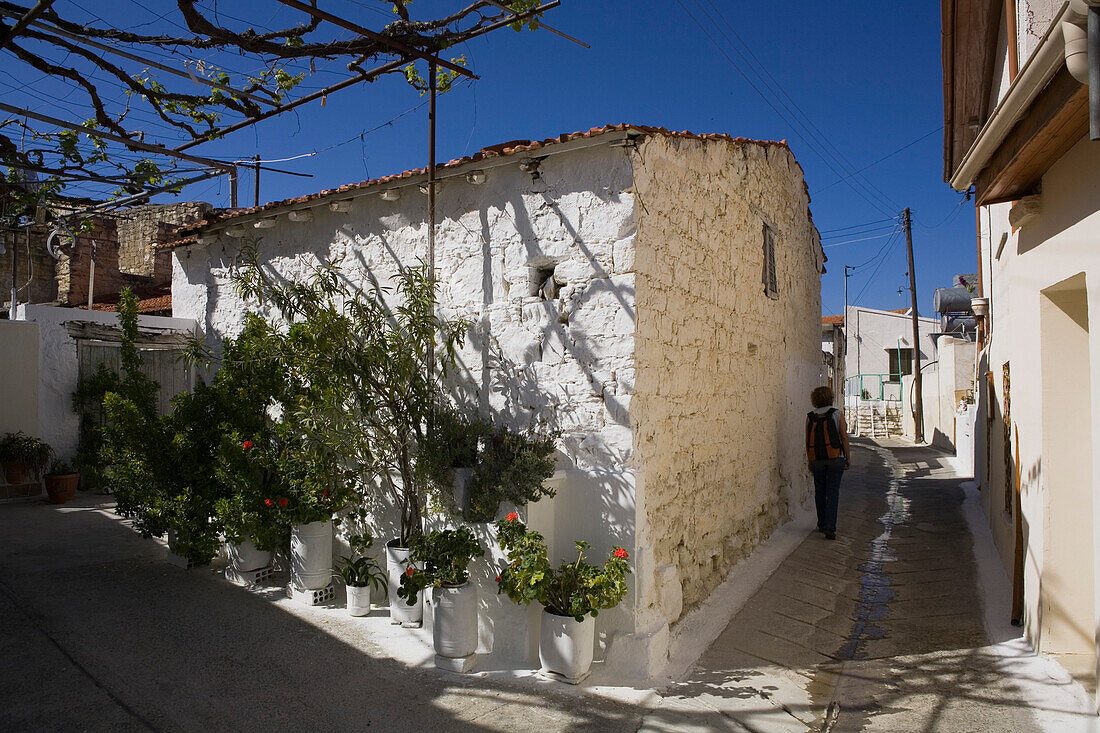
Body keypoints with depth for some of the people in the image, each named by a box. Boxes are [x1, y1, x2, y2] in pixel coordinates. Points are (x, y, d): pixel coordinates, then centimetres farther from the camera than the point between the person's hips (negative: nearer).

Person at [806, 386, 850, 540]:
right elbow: (844, 436, -5)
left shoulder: (810, 416, 2)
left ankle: (822, 525, 24)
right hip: (835, 458, -2)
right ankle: (830, 527, -9)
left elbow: (807, 440, 4)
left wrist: (810, 461, 12)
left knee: (820, 492, 13)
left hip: (816, 459, 2)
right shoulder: (837, 414, -3)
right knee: (833, 492, -1)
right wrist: (848, 457, 3)